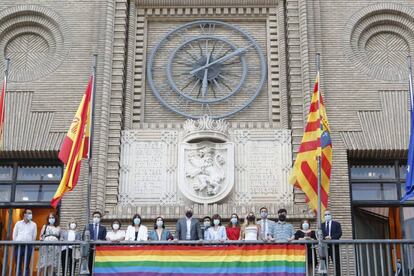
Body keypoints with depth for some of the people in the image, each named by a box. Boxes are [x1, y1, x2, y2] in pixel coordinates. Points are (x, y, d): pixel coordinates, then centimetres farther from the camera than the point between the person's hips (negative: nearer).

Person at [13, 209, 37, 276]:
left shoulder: (33, 224, 10)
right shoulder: (18, 223, 11)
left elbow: (34, 236, 10)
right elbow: (14, 235, 11)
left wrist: (30, 244, 7)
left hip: (28, 246, -1)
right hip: (18, 246, 1)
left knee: (27, 265, -2)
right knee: (18, 265, 1)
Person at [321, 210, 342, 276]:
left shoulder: (336, 224, 12)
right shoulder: (321, 225, 17)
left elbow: (339, 233, -2)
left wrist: (331, 237, -15)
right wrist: (325, 237, -16)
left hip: (334, 246, -1)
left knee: (336, 262, -1)